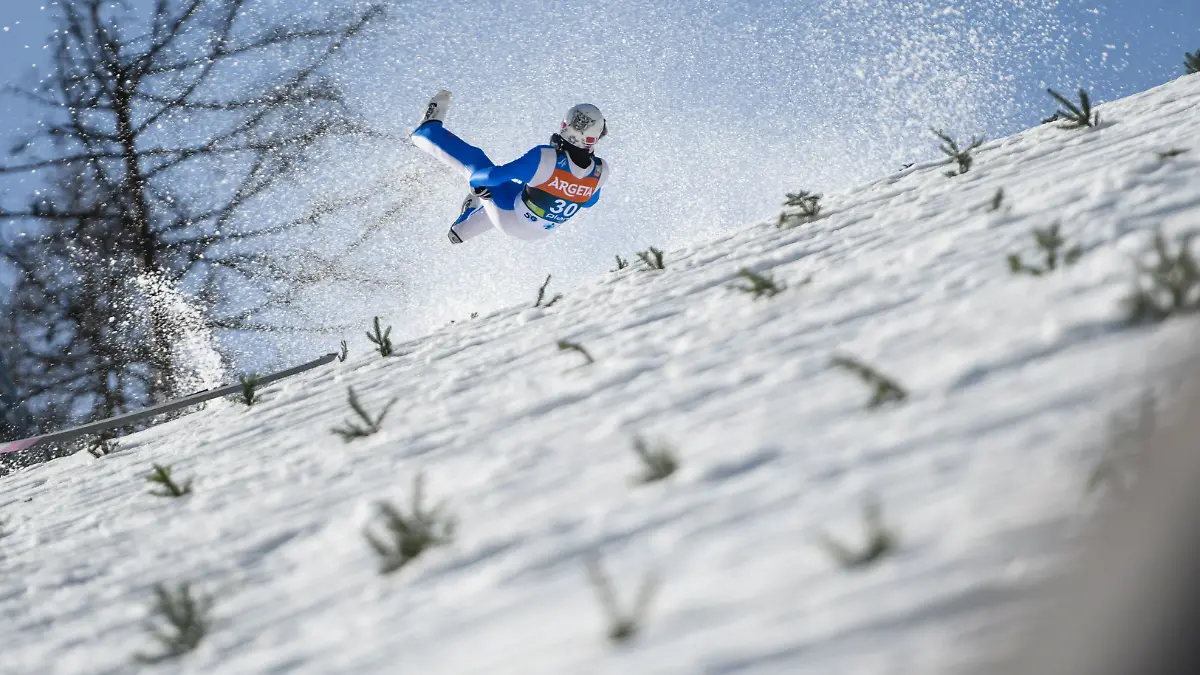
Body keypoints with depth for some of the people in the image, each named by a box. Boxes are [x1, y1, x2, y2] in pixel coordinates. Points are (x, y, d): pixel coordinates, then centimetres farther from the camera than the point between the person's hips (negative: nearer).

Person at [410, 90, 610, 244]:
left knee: (473, 160, 7)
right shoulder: (601, 172, -22)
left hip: (510, 218, -5)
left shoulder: (546, 158, -35)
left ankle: (427, 131, 35)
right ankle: (462, 230, 57)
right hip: (540, 233, 5)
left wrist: (475, 179, -7)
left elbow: (496, 175, -27)